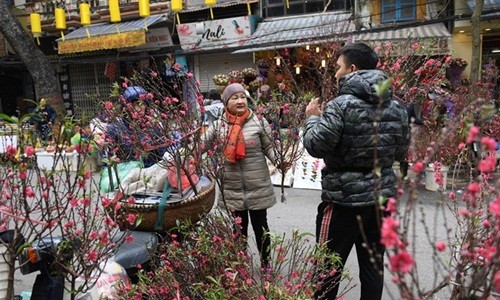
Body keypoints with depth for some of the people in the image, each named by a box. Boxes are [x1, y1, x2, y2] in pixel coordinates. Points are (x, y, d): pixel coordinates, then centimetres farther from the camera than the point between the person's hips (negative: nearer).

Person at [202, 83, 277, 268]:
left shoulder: (259, 122, -7)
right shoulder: (218, 125, -1)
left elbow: (269, 147, -3)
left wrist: (279, 161, -20)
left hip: (258, 186, -1)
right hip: (232, 188, 2)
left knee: (260, 226, 14)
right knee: (238, 228, 17)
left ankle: (266, 263, 34)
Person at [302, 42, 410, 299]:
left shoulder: (341, 106, -16)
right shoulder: (396, 107, 5)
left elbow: (315, 146, -14)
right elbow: (401, 153, 12)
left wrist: (313, 118, 2)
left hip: (343, 200, -6)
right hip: (382, 198, 6)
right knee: (373, 267, 17)